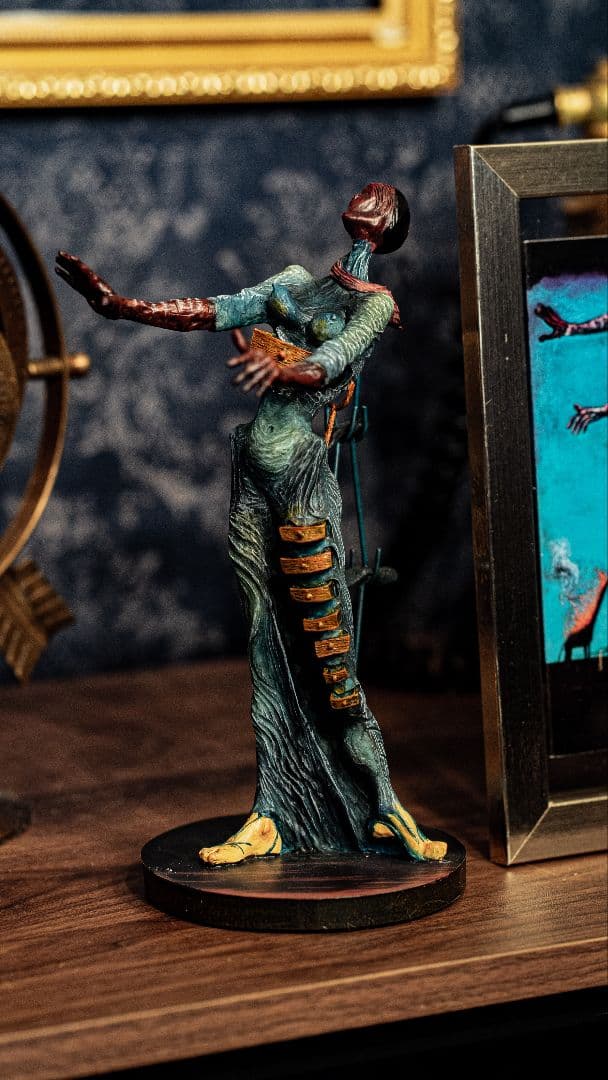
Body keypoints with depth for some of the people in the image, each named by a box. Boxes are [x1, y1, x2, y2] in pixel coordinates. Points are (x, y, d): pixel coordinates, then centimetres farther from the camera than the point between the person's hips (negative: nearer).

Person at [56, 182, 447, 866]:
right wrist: (116, 303, 3)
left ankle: (383, 810, 0)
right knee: (265, 646, 4)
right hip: (251, 468, 5)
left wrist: (279, 365, -37)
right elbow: (207, 314, 13)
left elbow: (327, 368, -15)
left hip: (301, 469, -5)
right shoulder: (294, 281, 20)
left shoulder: (375, 304, 3)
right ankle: (271, 817, 6)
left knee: (326, 654, -8)